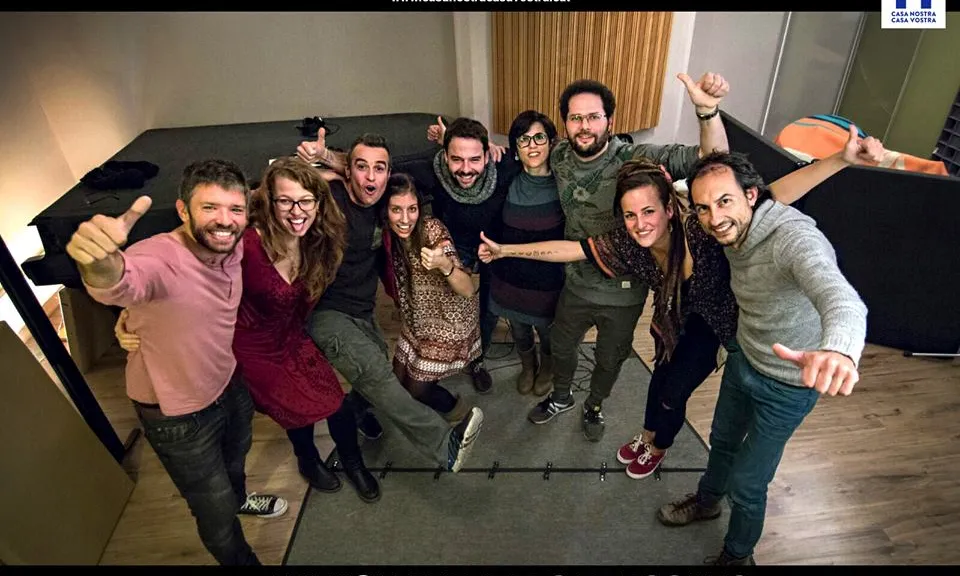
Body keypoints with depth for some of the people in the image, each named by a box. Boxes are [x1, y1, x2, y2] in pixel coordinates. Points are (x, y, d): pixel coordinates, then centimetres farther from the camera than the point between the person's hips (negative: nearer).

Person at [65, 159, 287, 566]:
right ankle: (241, 560, 43)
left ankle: (239, 498, 68)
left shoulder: (233, 248, -13)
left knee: (235, 459, 35)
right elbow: (123, 282, -58)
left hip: (230, 386, 7)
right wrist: (104, 266, -80)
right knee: (218, 516, 13)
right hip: (180, 415, -6)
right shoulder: (159, 258, -34)